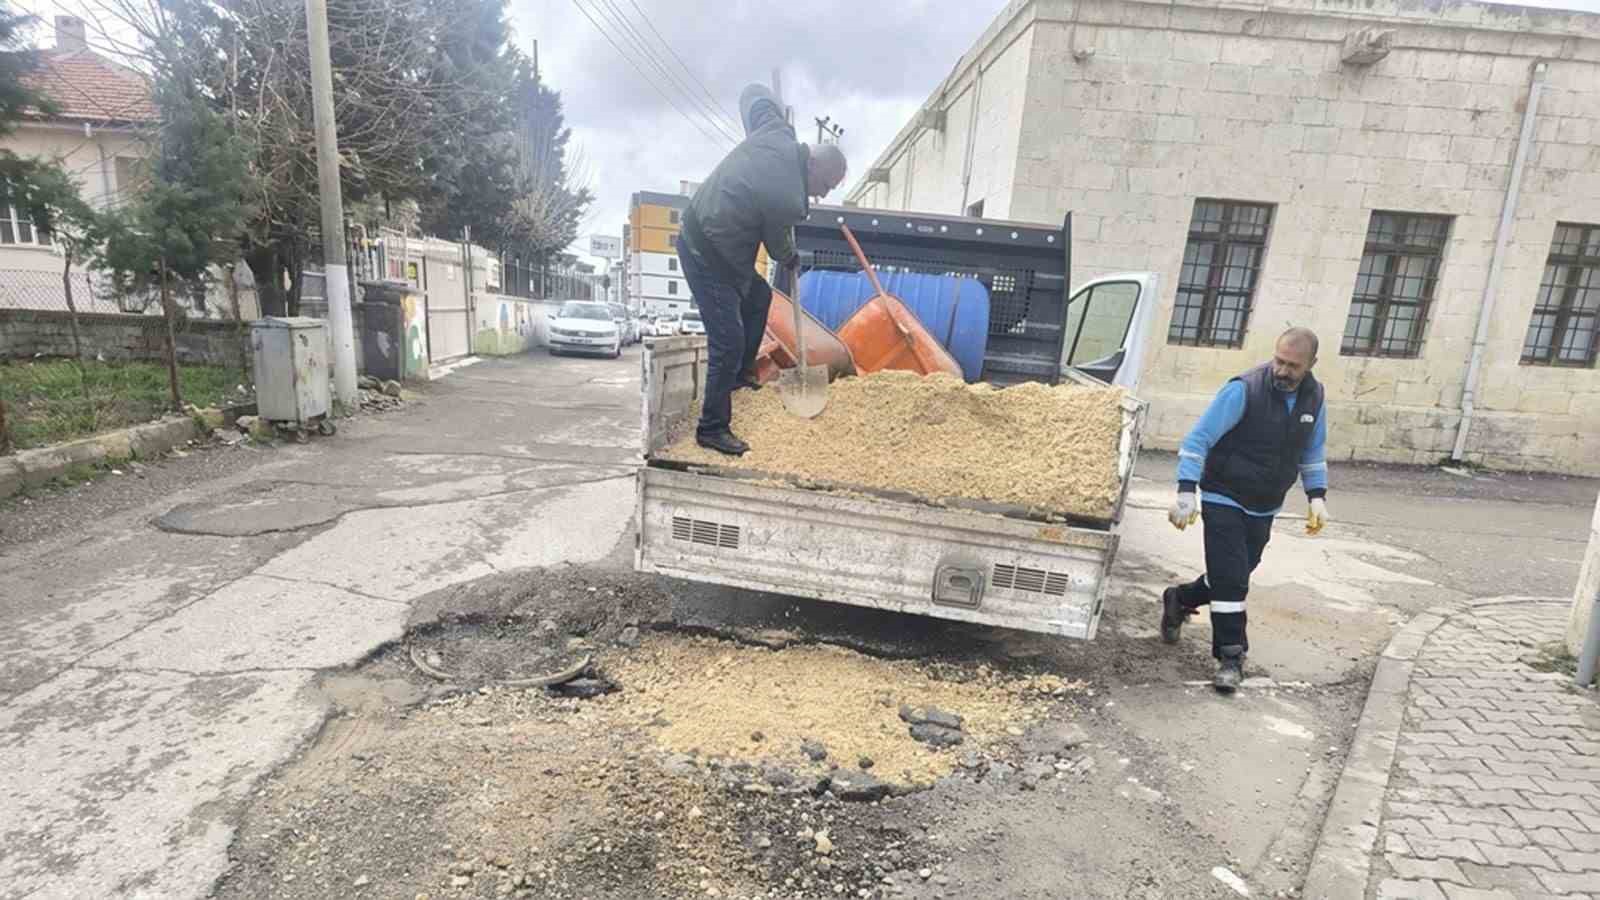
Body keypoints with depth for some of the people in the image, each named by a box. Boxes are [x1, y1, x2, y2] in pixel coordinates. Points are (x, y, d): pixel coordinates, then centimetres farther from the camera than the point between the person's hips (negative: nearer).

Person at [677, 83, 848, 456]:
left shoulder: (776, 133, -5)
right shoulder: (788, 199, -25)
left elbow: (754, 95, 14)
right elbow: (777, 244, -5)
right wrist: (792, 262, 16)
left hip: (699, 235, 10)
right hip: (709, 256, -10)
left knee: (759, 296, 26)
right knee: (728, 342, -7)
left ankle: (741, 371, 38)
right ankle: (712, 428, 2)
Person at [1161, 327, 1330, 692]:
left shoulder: (1314, 397, 1)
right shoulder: (1244, 389, -19)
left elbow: (1313, 450, 15)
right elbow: (1199, 438, -19)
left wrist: (1317, 496, 5)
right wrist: (1186, 491, -27)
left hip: (1264, 509, 6)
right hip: (1224, 500, -6)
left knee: (1234, 577, 14)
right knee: (1231, 579, -8)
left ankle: (1179, 600, 38)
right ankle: (1231, 657, 5)